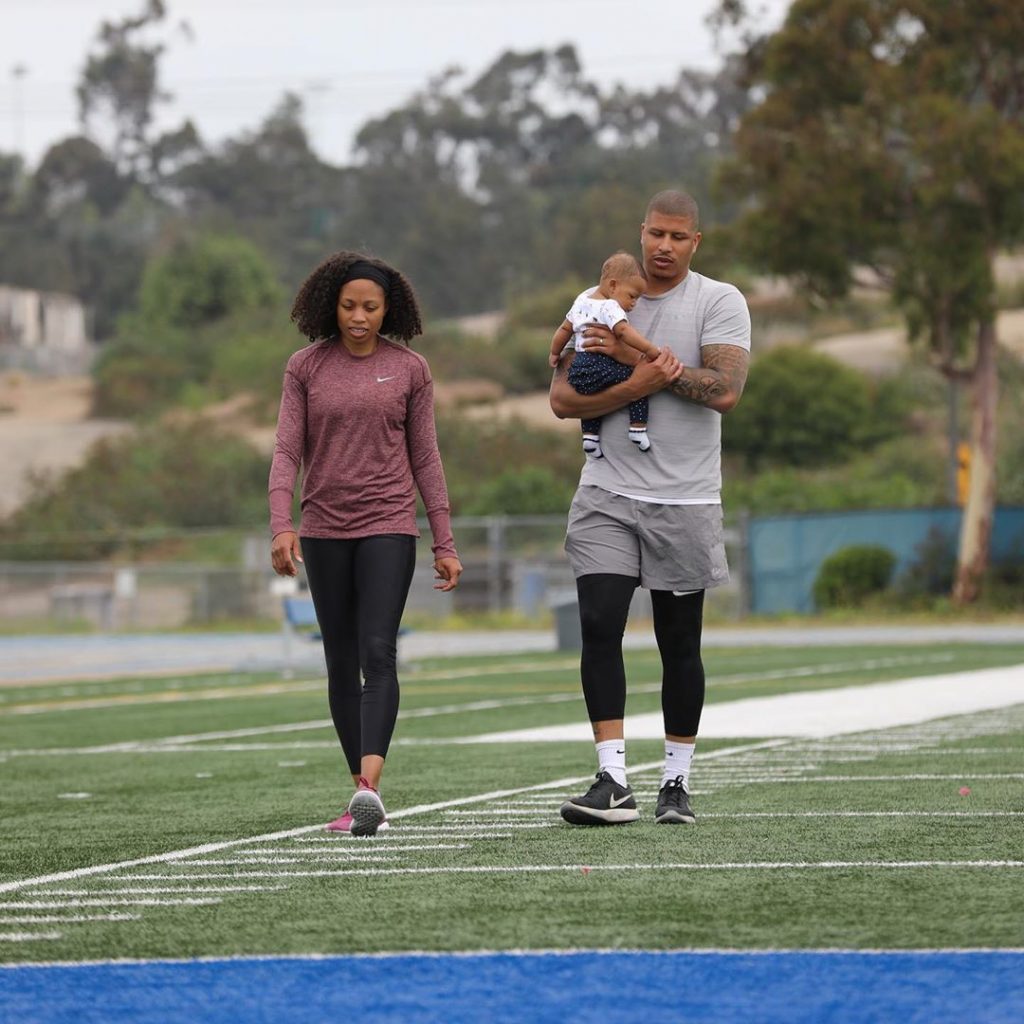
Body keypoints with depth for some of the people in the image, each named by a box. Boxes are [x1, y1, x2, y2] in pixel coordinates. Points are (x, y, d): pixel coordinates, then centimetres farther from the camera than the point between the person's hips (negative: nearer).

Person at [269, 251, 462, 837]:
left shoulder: (410, 370, 3)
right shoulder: (306, 369, 4)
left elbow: (424, 458, 6)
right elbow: (287, 453, 0)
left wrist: (445, 542, 4)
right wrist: (282, 526, -14)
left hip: (389, 528, -2)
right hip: (325, 530, 2)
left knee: (378, 652, -16)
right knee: (341, 663, 5)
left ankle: (369, 786, -28)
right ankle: (365, 798, 12)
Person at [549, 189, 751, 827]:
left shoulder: (719, 303, -1)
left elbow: (725, 391, -16)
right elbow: (563, 398, -2)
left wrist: (639, 358, -16)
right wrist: (639, 385, -16)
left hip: (685, 500, -2)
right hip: (609, 495, 2)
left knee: (680, 644, 6)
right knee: (599, 628, -12)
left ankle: (677, 783, 17)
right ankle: (613, 781, -13)